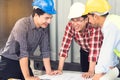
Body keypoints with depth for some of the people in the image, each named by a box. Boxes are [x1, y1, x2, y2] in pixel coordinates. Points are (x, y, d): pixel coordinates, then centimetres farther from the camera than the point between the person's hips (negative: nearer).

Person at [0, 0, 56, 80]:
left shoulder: (44, 27, -6)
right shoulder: (22, 25, -25)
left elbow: (45, 50, 1)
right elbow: (22, 52, -30)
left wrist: (49, 71, -2)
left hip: (24, 62, 6)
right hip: (8, 62, -6)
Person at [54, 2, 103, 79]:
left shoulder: (94, 27, -35)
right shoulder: (70, 26, -24)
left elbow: (94, 49, -38)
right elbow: (65, 45, -27)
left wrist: (91, 71, -43)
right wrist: (60, 69, -30)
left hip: (100, 51, -3)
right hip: (85, 52, 4)